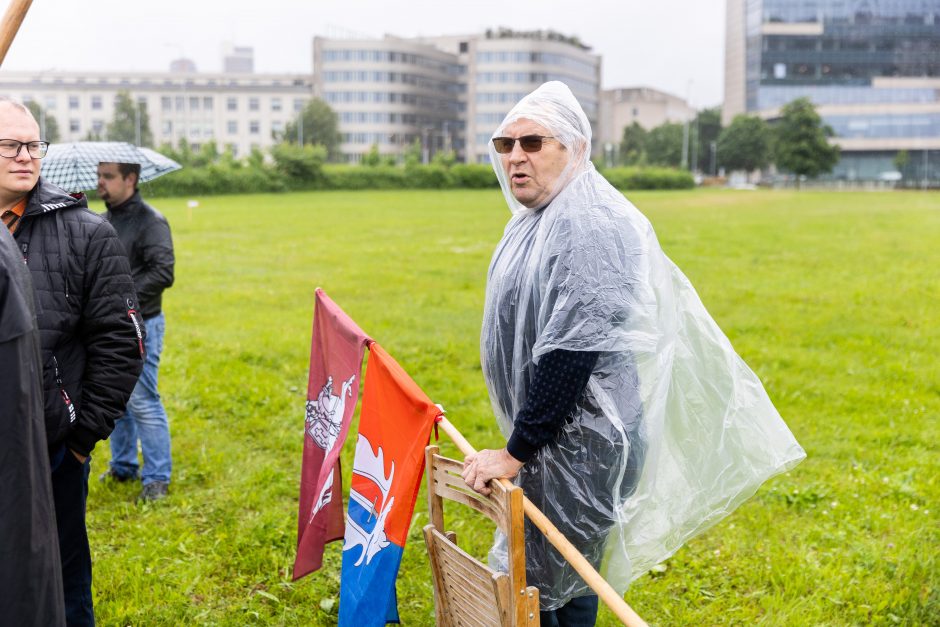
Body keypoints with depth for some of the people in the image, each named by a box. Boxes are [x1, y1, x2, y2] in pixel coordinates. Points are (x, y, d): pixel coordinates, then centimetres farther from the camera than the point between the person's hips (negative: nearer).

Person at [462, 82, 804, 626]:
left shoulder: (591, 226, -21)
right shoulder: (537, 218, 12)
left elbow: (572, 352, -26)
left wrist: (516, 452, -21)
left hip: (581, 441, -10)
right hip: (549, 434, 10)